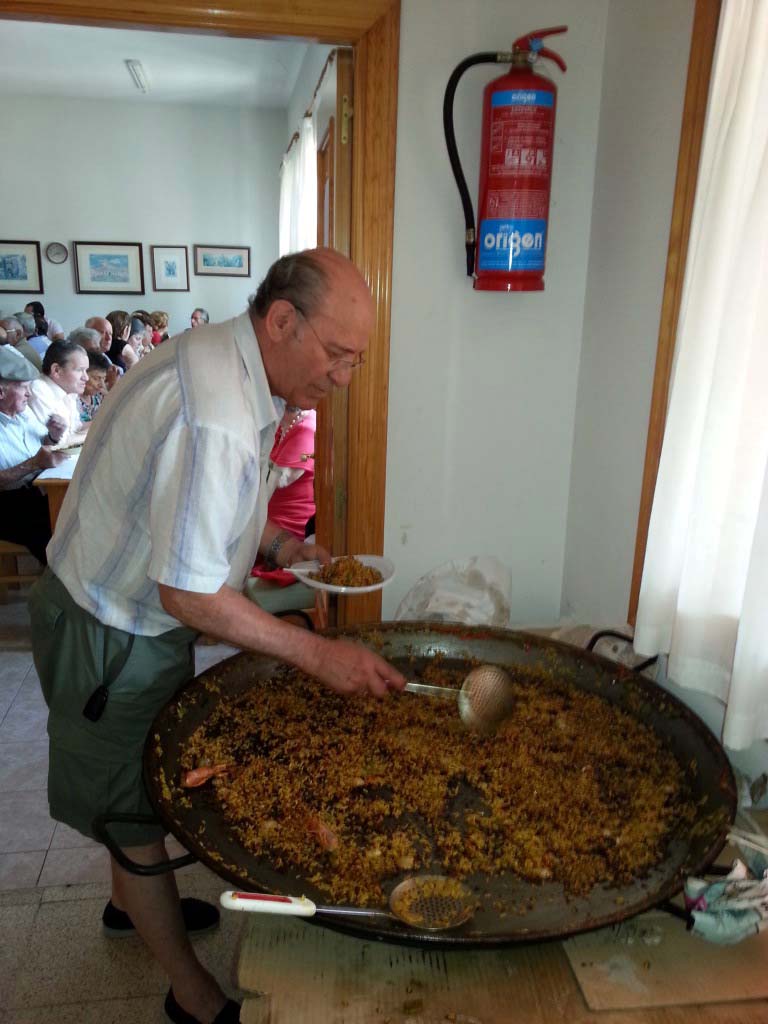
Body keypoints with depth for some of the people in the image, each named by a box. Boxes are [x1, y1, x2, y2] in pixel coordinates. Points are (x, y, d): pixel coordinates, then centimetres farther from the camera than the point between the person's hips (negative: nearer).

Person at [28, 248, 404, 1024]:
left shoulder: (228, 364, -1)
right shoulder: (215, 419, -34)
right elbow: (189, 594, -31)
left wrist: (277, 544, 0)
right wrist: (317, 654, -26)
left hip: (138, 615, 9)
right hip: (110, 637, -9)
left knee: (139, 783, 27)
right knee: (134, 808, 10)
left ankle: (130, 901, 53)